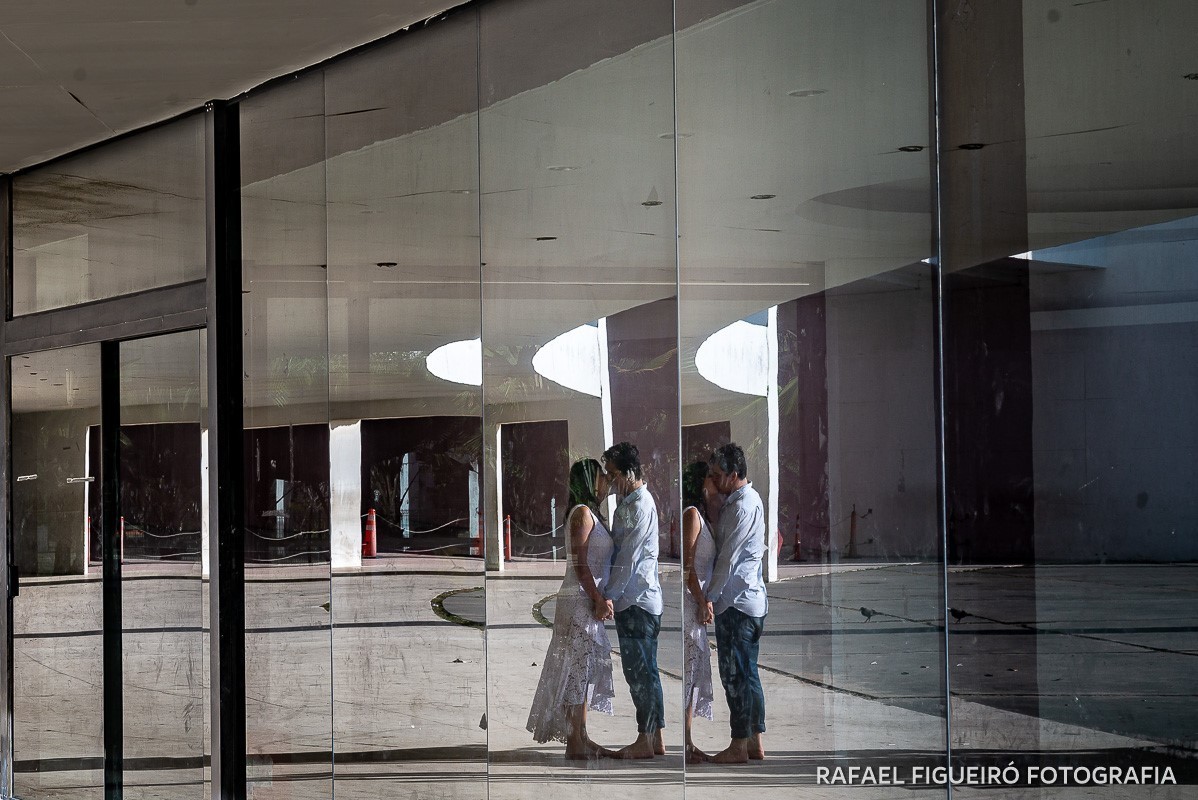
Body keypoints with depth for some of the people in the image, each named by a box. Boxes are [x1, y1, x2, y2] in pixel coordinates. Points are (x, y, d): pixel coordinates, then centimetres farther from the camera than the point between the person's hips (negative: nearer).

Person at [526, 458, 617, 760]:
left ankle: (581, 739, 16)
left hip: (588, 601, 10)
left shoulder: (592, 513, 18)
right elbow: (579, 563, -17)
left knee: (586, 669, 11)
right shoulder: (582, 512, -11)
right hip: (579, 599, -10)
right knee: (578, 667, -8)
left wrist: (601, 599, 13)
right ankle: (575, 745, -6)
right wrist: (599, 599, -18)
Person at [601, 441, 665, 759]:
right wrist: (613, 595, 17)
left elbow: (629, 557, -18)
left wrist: (610, 596, -14)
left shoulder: (640, 505, -16)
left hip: (636, 601, -10)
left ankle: (645, 741, 1)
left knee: (638, 671, -5)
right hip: (636, 599, 10)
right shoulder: (630, 501, 15)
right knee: (646, 670, 11)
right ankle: (655, 738, 15)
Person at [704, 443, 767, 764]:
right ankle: (755, 741, 17)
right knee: (746, 673, 12)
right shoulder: (745, 499, 15)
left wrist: (710, 596, -13)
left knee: (736, 674, -5)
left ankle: (739, 746, 0)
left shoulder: (743, 506, -16)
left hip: (737, 603, -10)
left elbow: (728, 558, -17)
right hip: (749, 600, 10)